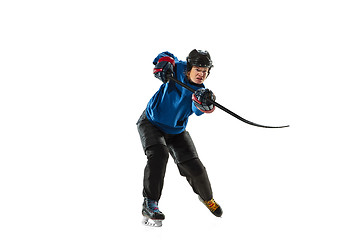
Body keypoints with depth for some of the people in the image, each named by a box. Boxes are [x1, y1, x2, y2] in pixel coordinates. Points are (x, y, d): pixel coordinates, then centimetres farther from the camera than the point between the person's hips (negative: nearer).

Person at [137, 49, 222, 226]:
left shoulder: (200, 91, -17)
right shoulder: (178, 69, -18)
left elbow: (198, 109, -38)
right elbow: (167, 56, 2)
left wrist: (204, 104, -63)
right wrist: (164, 63, -22)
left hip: (176, 131, 2)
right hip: (151, 123, -2)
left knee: (195, 168, -1)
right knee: (158, 153, -31)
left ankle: (206, 198, 32)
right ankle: (149, 203, -27)